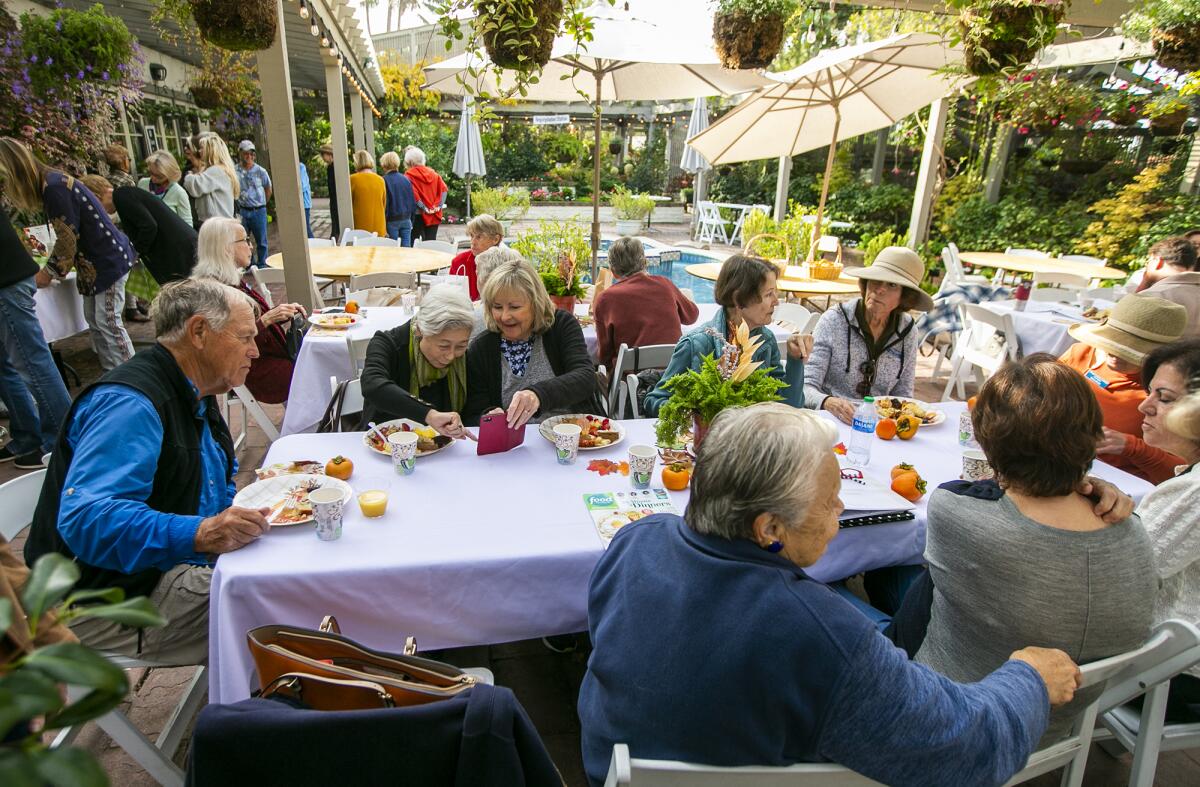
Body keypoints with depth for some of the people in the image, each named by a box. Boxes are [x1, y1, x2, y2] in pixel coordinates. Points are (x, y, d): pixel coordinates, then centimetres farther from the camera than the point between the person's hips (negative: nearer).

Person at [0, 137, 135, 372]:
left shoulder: (55, 188, -18)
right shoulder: (49, 184, 11)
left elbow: (68, 239, -15)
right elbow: (66, 238, 15)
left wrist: (48, 273, -4)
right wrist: (48, 270, 9)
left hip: (108, 260, -10)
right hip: (93, 262, 10)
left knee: (107, 322, -7)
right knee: (94, 321, 11)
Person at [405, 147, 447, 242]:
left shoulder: (408, 176, -6)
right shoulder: (433, 173, 9)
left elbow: (413, 194, -18)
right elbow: (444, 189, 4)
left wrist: (424, 208, -13)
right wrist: (439, 206, 1)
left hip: (418, 215, -4)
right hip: (434, 215, 4)